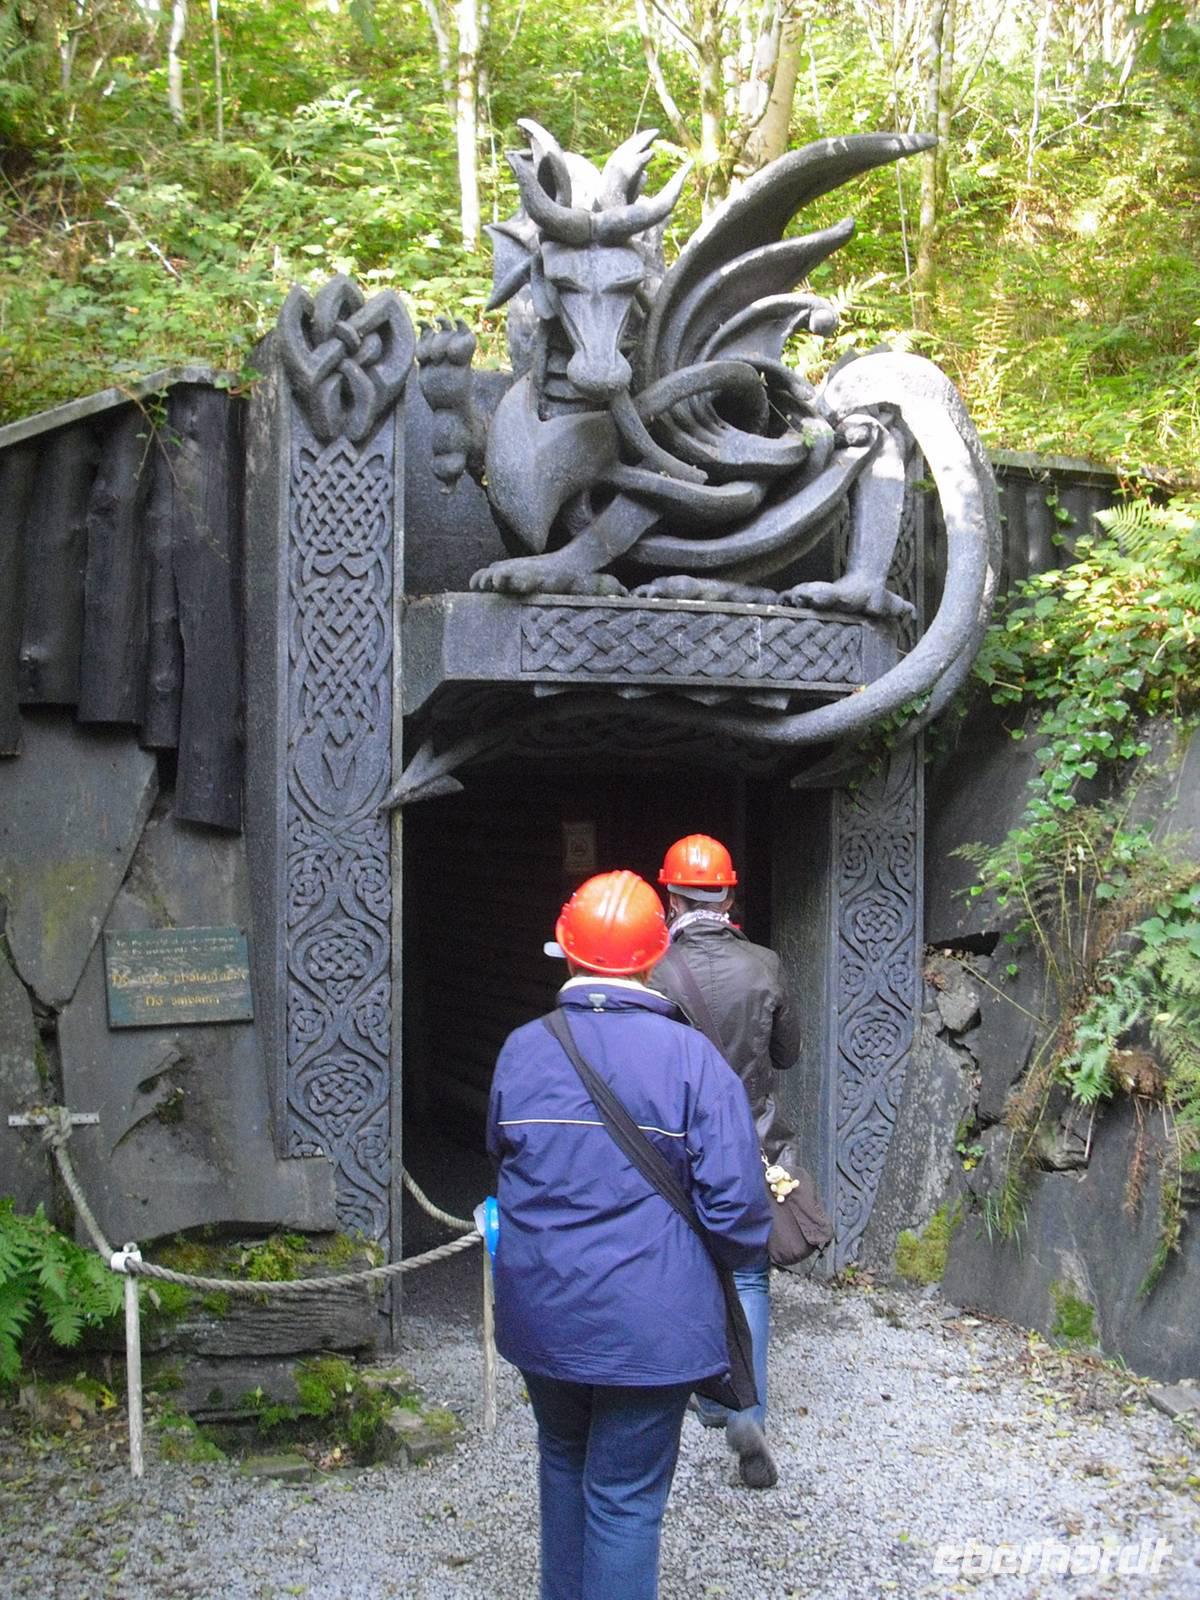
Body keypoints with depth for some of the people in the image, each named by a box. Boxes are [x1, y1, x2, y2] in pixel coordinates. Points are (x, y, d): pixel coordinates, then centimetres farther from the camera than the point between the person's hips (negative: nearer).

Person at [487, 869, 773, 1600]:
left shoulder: (521, 1050, -4)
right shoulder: (690, 1057, -15)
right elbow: (736, 1201, -16)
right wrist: (747, 1249, 5)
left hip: (540, 1313, 4)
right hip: (648, 1323, -4)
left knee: (564, 1461, 26)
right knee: (626, 1496, 9)